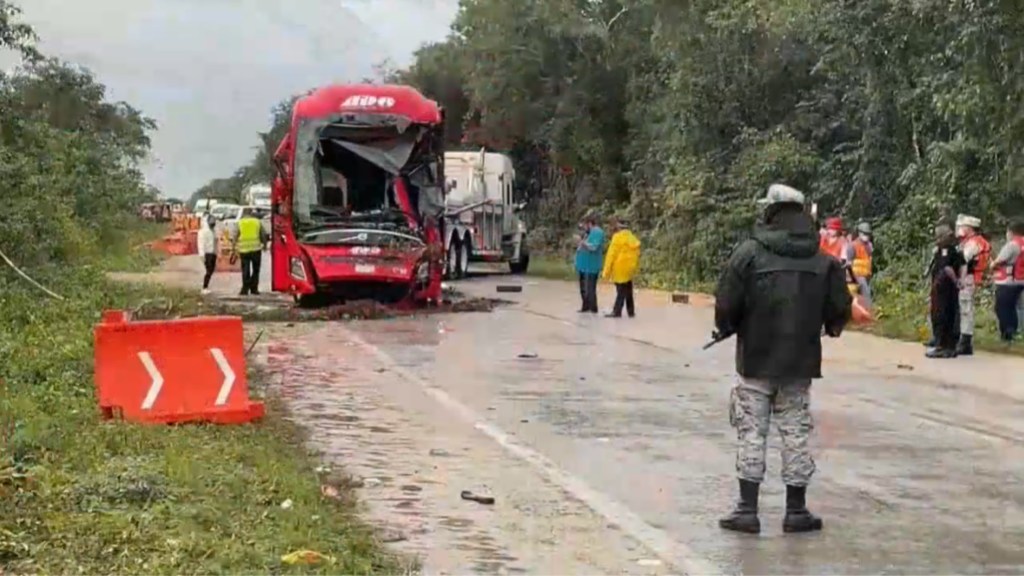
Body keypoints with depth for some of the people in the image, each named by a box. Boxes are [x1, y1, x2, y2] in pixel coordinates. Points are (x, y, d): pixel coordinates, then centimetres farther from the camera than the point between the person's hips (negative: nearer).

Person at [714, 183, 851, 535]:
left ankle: (747, 509, 5)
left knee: (752, 432, 5)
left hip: (756, 360, -2)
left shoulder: (751, 252, -10)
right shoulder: (824, 261, 0)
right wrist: (829, 327, 23)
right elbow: (840, 309, 2)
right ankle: (796, 510, 14)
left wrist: (725, 329, 8)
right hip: (800, 361, 3)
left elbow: (726, 303, -12)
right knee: (795, 432, 10)